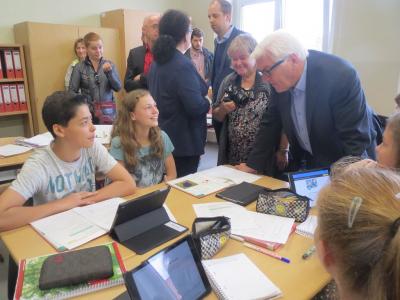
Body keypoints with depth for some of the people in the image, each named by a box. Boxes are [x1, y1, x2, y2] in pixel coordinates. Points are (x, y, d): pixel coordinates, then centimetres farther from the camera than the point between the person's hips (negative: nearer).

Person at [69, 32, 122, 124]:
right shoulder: (79, 67, 0)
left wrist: (109, 72, -15)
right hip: (87, 112, -1)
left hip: (108, 112, 1)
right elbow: (72, 92, 1)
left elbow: (118, 87, -1)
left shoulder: (109, 64, 5)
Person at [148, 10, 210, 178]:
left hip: (163, 137, 9)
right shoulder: (183, 65, -19)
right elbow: (196, 108, -25)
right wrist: (208, 101, -4)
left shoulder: (157, 62, 8)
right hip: (184, 141, -9)